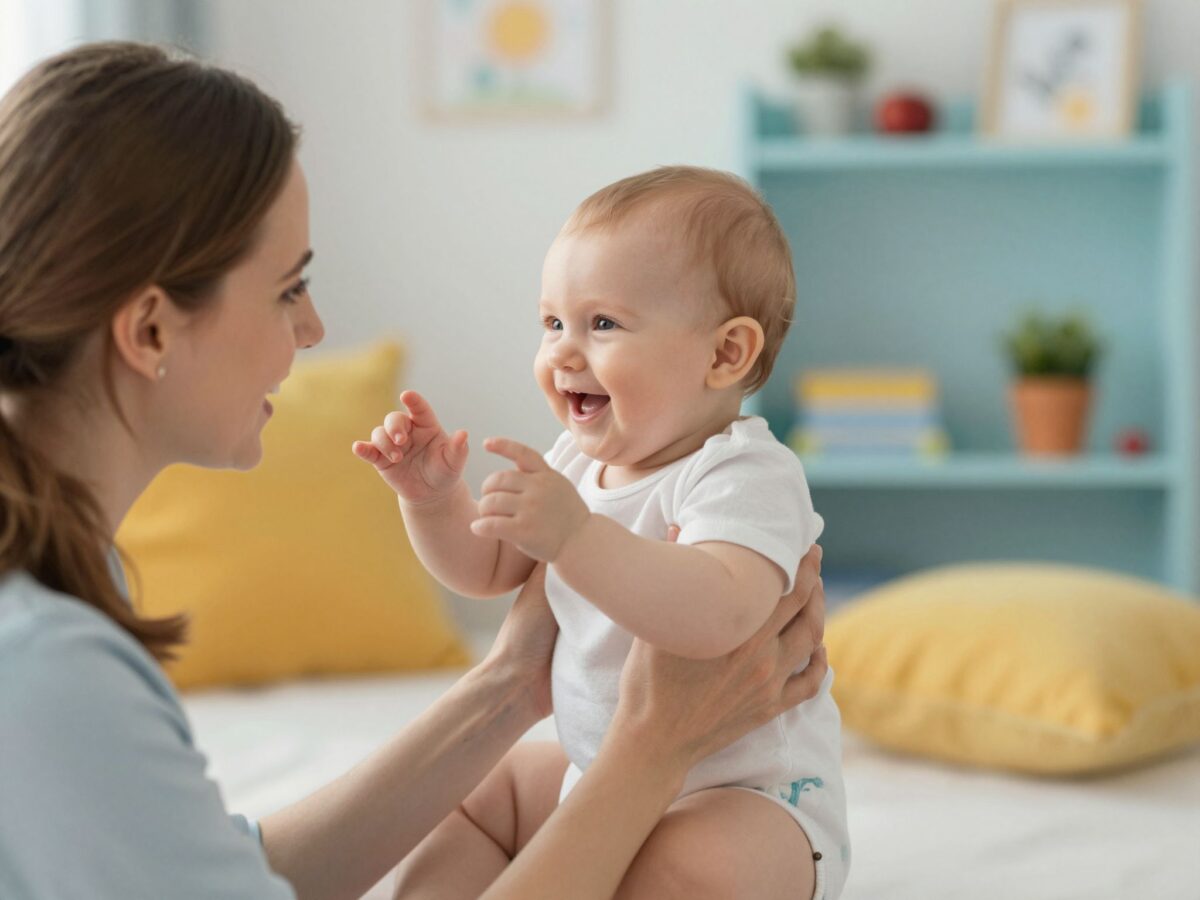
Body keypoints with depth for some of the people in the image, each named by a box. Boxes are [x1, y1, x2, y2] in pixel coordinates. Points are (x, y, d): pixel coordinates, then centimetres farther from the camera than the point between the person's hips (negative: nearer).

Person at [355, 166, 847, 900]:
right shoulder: (582, 461, 5)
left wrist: (575, 535, -49)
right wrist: (434, 496, -3)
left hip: (750, 793, -9)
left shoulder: (745, 475, -23)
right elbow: (485, 567, 16)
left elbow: (718, 616, -43)